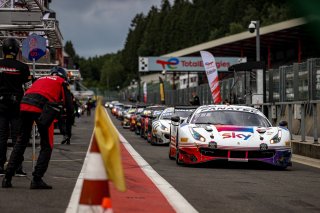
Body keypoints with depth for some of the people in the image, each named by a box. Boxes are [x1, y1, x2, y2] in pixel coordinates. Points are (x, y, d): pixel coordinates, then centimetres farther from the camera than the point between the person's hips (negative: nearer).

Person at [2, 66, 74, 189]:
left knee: (21, 142, 17)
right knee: (47, 146, 7)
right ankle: (37, 179, -3)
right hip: (42, 108, -5)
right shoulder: (62, 82, 20)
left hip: (25, 105, 5)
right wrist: (69, 113, 31)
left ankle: (7, 178, 15)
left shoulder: (41, 79, 36)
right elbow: (68, 104, 10)